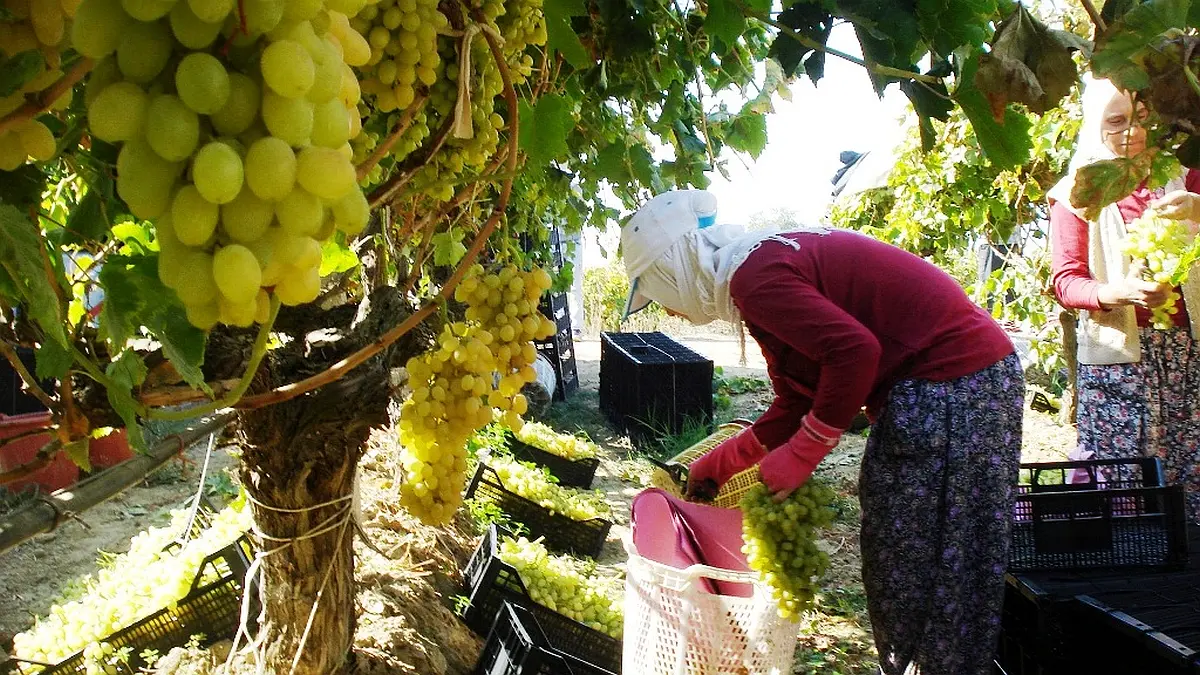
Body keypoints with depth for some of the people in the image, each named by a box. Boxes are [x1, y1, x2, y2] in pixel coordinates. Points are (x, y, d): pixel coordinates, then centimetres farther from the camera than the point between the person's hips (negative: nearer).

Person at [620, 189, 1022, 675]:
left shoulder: (756, 277, -17)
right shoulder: (765, 265, 13)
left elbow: (854, 351, -26)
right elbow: (798, 402, 15)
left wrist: (800, 455, -15)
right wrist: (719, 463, 20)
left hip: (952, 388, -10)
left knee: (928, 567, 2)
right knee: (897, 560, 18)